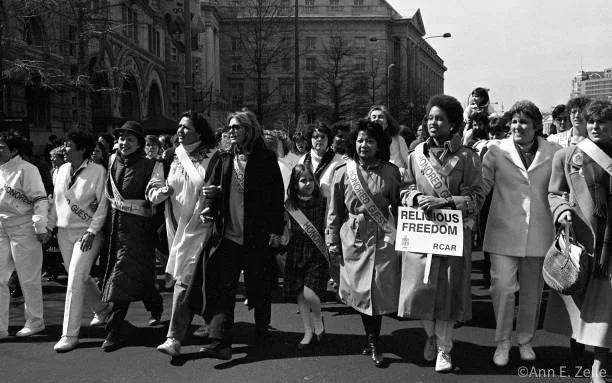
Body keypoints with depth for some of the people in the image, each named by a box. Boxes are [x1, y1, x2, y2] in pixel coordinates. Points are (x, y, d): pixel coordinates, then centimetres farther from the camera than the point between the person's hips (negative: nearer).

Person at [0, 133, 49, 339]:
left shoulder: (26, 170, -11)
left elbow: (40, 200, -14)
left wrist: (41, 227, -18)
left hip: (23, 229, -7)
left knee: (28, 279, 5)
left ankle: (35, 321, 21)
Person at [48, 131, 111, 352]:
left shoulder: (97, 171, -11)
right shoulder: (62, 170, 7)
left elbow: (103, 204, -11)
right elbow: (56, 200, 15)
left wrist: (92, 231, -16)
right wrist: (49, 226, 12)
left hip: (86, 233, -6)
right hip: (64, 232, 6)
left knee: (75, 280, -10)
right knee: (79, 277, 16)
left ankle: (70, 334, -4)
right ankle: (101, 309, 41)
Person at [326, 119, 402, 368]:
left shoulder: (390, 172, 0)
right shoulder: (343, 172, 1)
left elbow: (399, 206, 3)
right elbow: (335, 210, 6)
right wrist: (332, 240, 4)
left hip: (382, 238, -1)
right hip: (353, 238, 1)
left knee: (378, 289, -2)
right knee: (360, 291, 7)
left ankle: (373, 343, 16)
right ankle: (372, 341, 25)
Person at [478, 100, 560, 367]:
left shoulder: (554, 153, 2)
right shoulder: (496, 152, -1)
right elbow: (481, 188, 0)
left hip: (539, 234, 2)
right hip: (504, 233, -1)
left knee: (532, 291, 13)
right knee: (502, 287, -5)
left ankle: (525, 340, 32)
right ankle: (502, 342, 14)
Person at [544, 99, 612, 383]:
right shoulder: (567, 155, 5)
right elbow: (554, 193, 8)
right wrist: (561, 210, -12)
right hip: (577, 234, 0)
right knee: (574, 296, 11)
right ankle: (574, 345, 34)